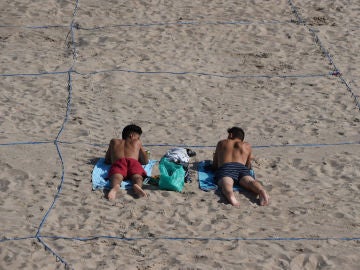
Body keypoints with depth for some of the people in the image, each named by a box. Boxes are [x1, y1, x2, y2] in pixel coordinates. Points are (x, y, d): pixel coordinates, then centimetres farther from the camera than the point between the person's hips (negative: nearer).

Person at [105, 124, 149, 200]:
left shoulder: (114, 142, 39)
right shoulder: (137, 142, 35)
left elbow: (106, 160, 41)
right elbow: (146, 161, 37)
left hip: (118, 162, 0)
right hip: (133, 162, 0)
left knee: (117, 176, -29)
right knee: (137, 175, -26)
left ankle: (115, 187, -65)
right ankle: (137, 185, -63)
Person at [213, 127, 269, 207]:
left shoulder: (221, 143, 31)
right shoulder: (247, 146, 30)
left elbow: (214, 165, 32)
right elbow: (248, 166, 30)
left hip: (225, 168, -1)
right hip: (242, 168, 1)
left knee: (226, 184, -30)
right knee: (250, 181, -24)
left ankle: (230, 195, -65)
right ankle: (261, 191, -58)